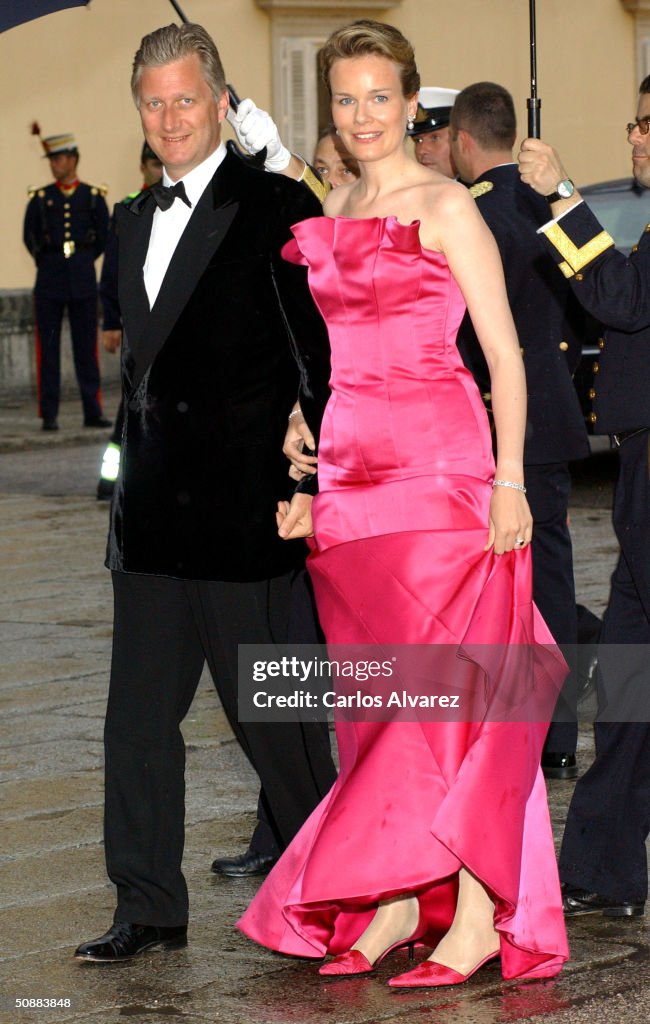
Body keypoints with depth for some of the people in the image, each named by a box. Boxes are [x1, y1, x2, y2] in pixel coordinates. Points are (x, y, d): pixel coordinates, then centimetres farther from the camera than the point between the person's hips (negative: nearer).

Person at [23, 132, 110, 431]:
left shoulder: (93, 197, 4)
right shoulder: (40, 199, 4)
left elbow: (103, 238, 10)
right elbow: (30, 238, 11)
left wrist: (83, 261, 8)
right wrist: (50, 263, 9)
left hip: (82, 280, 0)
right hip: (49, 282, 0)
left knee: (86, 347, 3)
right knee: (48, 349, -1)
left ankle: (93, 412, 8)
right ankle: (49, 414, 3)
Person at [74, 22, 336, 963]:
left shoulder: (277, 209, -7)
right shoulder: (133, 222, 15)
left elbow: (331, 356, -8)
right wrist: (134, 483, 18)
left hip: (243, 505, -7)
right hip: (154, 512, 7)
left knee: (264, 701, 4)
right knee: (139, 712, 5)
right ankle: (149, 910, 12)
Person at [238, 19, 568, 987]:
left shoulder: (444, 207, -5)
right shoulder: (331, 215, 15)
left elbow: (505, 352, -7)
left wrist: (509, 481, -14)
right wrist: (305, 481, 14)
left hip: (441, 467, -7)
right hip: (349, 472, 7)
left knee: (447, 683, -8)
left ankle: (477, 917, -5)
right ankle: (393, 906, 12)